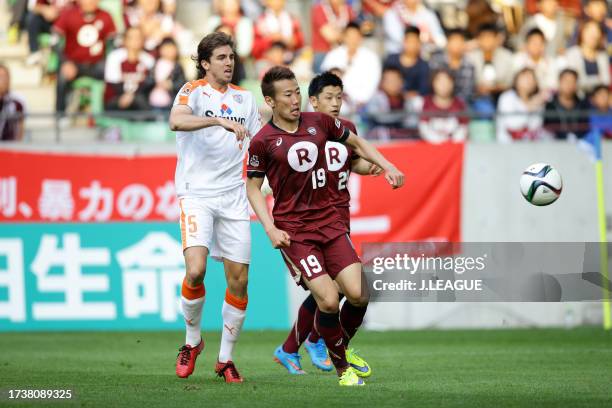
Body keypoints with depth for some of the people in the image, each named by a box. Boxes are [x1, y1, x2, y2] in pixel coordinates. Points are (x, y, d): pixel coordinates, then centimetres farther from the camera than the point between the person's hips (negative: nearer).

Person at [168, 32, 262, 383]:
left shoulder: (245, 98, 15)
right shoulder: (194, 91, -2)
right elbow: (176, 120, -25)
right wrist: (219, 120, -36)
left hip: (233, 196, 5)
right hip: (196, 193, -5)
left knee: (239, 279, -1)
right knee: (196, 269, -21)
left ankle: (226, 358, 13)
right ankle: (193, 341, 4)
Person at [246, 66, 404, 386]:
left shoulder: (320, 122, 4)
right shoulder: (263, 141, -7)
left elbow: (356, 143, 21)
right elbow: (253, 188, 1)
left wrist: (387, 166, 11)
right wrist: (271, 229, -9)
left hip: (329, 220, 4)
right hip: (292, 230, -4)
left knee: (359, 294, -8)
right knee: (328, 300, -17)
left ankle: (342, 346, 21)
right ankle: (342, 366, 5)